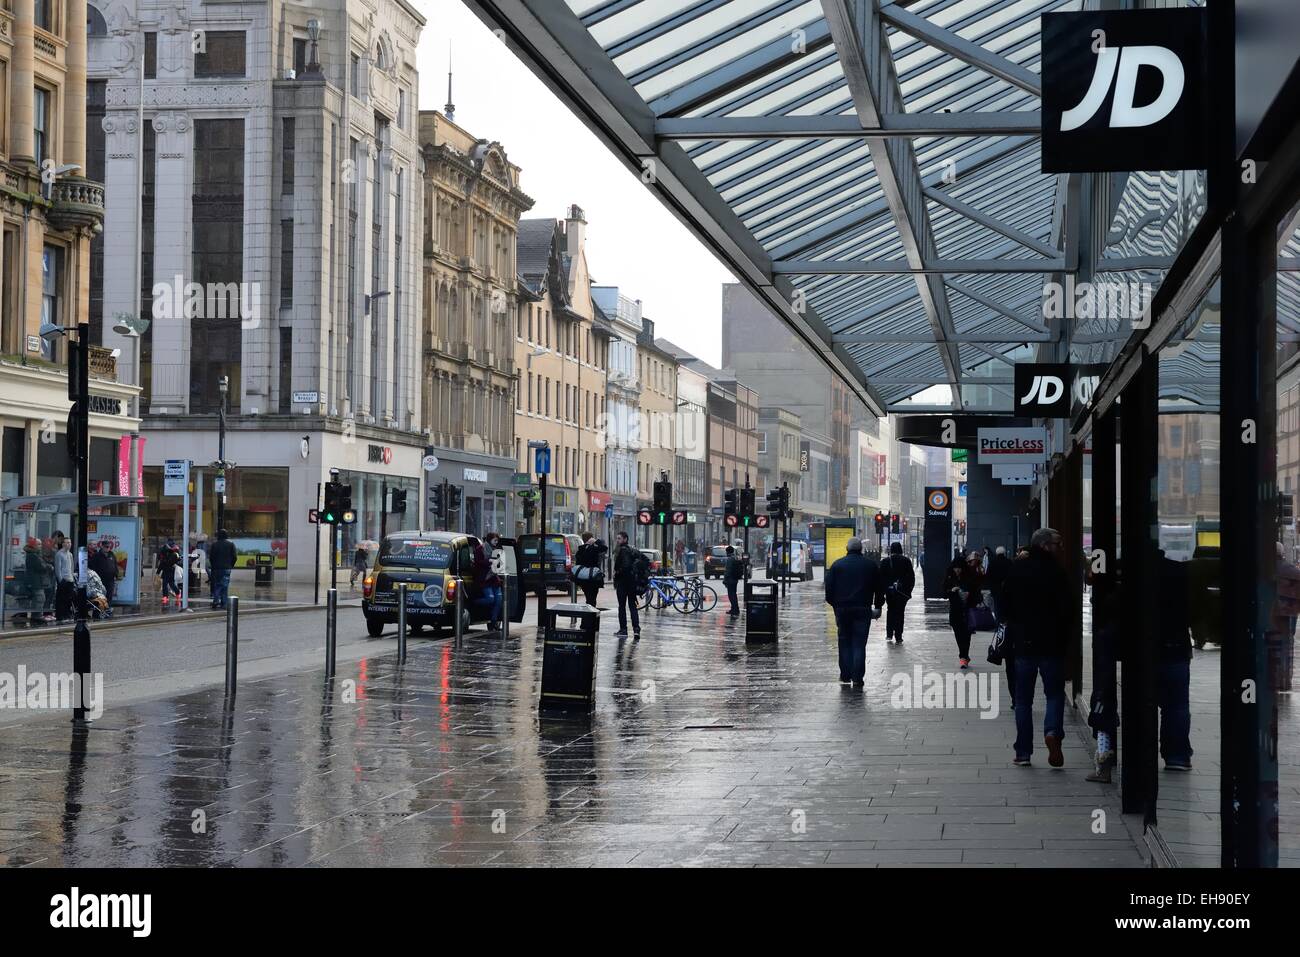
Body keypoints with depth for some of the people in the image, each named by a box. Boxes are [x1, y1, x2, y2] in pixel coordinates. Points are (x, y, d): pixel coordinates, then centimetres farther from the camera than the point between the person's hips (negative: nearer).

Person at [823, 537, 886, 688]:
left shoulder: (837, 565, 2)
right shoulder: (871, 565, 2)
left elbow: (828, 588, 3)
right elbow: (880, 588, 7)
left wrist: (834, 604, 16)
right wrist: (878, 606, 18)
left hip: (842, 609, 0)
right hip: (863, 610, 0)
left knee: (844, 642, 11)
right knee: (859, 644, 0)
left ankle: (845, 676, 12)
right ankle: (858, 678, -5)